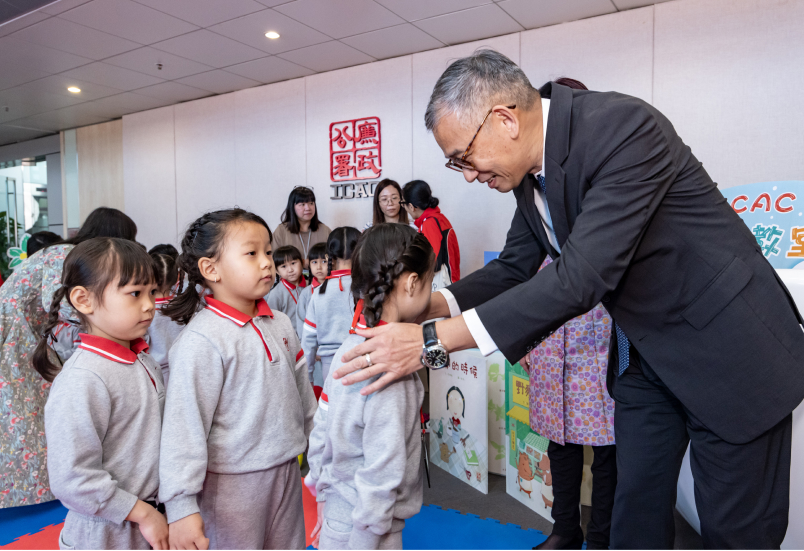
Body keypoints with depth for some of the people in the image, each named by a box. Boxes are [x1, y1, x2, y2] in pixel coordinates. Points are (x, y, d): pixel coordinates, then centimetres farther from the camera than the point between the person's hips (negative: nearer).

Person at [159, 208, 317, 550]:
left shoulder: (280, 324, 1)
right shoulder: (202, 340, -20)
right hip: (232, 485, -6)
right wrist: (181, 506, -19)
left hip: (287, 473, 7)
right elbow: (184, 426, -20)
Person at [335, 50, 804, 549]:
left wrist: (435, 340, -34)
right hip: (646, 355, 7)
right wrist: (430, 305, -12)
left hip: (729, 349, -6)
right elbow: (513, 268, 4)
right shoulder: (532, 169, -3)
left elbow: (581, 278, -35)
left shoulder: (626, 127, -28)